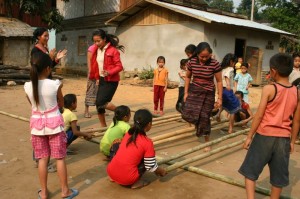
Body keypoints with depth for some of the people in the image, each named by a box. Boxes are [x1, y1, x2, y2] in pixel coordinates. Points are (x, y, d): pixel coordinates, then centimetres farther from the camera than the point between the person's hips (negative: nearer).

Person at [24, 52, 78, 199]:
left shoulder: (27, 86, -7)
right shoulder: (55, 85, -14)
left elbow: (32, 104, 10)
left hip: (37, 124, 3)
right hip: (54, 124, -2)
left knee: (42, 159, 13)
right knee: (60, 158, 9)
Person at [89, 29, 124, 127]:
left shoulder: (113, 50, -13)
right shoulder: (95, 50, 8)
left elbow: (119, 66, -15)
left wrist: (109, 72, -30)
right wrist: (97, 78, 17)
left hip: (111, 81, -7)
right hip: (102, 80, 7)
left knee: (101, 102, -16)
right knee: (98, 104, 7)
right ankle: (103, 127, 21)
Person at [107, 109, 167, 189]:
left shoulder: (128, 135, 7)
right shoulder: (147, 142, -11)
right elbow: (151, 166, -5)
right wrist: (161, 171, 18)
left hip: (111, 172, 5)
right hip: (127, 179, -5)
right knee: (145, 159, 10)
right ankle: (136, 182, 4)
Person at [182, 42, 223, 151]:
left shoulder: (215, 64, -15)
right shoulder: (192, 62, -7)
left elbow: (219, 81, -7)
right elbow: (188, 77, 8)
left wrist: (220, 98, -8)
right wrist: (186, 92, 5)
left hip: (208, 93, -2)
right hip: (194, 90, 2)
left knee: (205, 118, 3)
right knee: (186, 114, -13)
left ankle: (207, 142, 23)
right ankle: (197, 119, 25)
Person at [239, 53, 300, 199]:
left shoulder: (269, 89, -13)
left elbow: (259, 116, -12)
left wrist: (249, 137, -4)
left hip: (265, 136, -4)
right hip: (283, 139, 4)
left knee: (250, 170, 11)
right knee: (278, 176, 17)